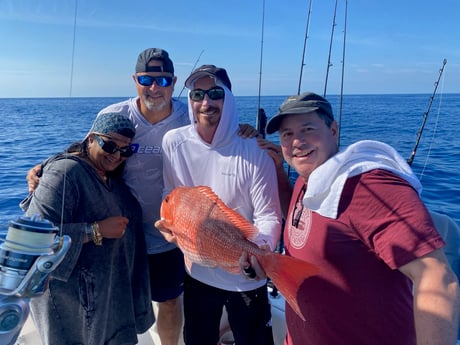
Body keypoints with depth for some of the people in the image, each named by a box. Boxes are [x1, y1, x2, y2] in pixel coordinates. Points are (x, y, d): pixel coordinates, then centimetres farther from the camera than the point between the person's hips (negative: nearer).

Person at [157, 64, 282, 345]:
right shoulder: (174, 142, -8)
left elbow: (268, 216, -15)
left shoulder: (253, 149, -17)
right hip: (197, 272, 3)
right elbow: (171, 195, 4)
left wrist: (260, 247, -34)